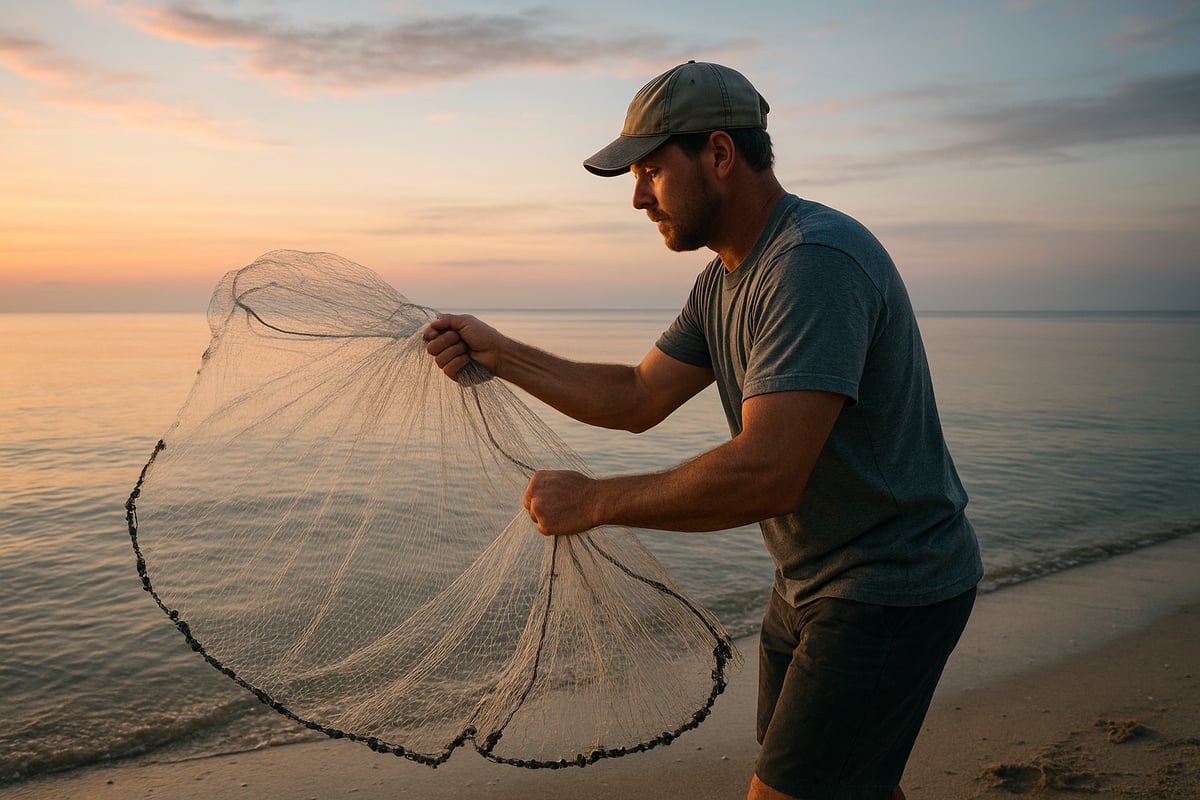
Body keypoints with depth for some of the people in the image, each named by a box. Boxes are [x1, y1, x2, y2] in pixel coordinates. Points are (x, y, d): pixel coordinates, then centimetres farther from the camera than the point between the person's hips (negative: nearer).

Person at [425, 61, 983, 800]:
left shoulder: (817, 262, -27)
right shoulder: (725, 281, 5)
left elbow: (767, 478, -35)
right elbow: (637, 400, 9)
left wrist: (592, 500, -24)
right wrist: (498, 352, 2)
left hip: (892, 592, -9)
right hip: (812, 581, 9)